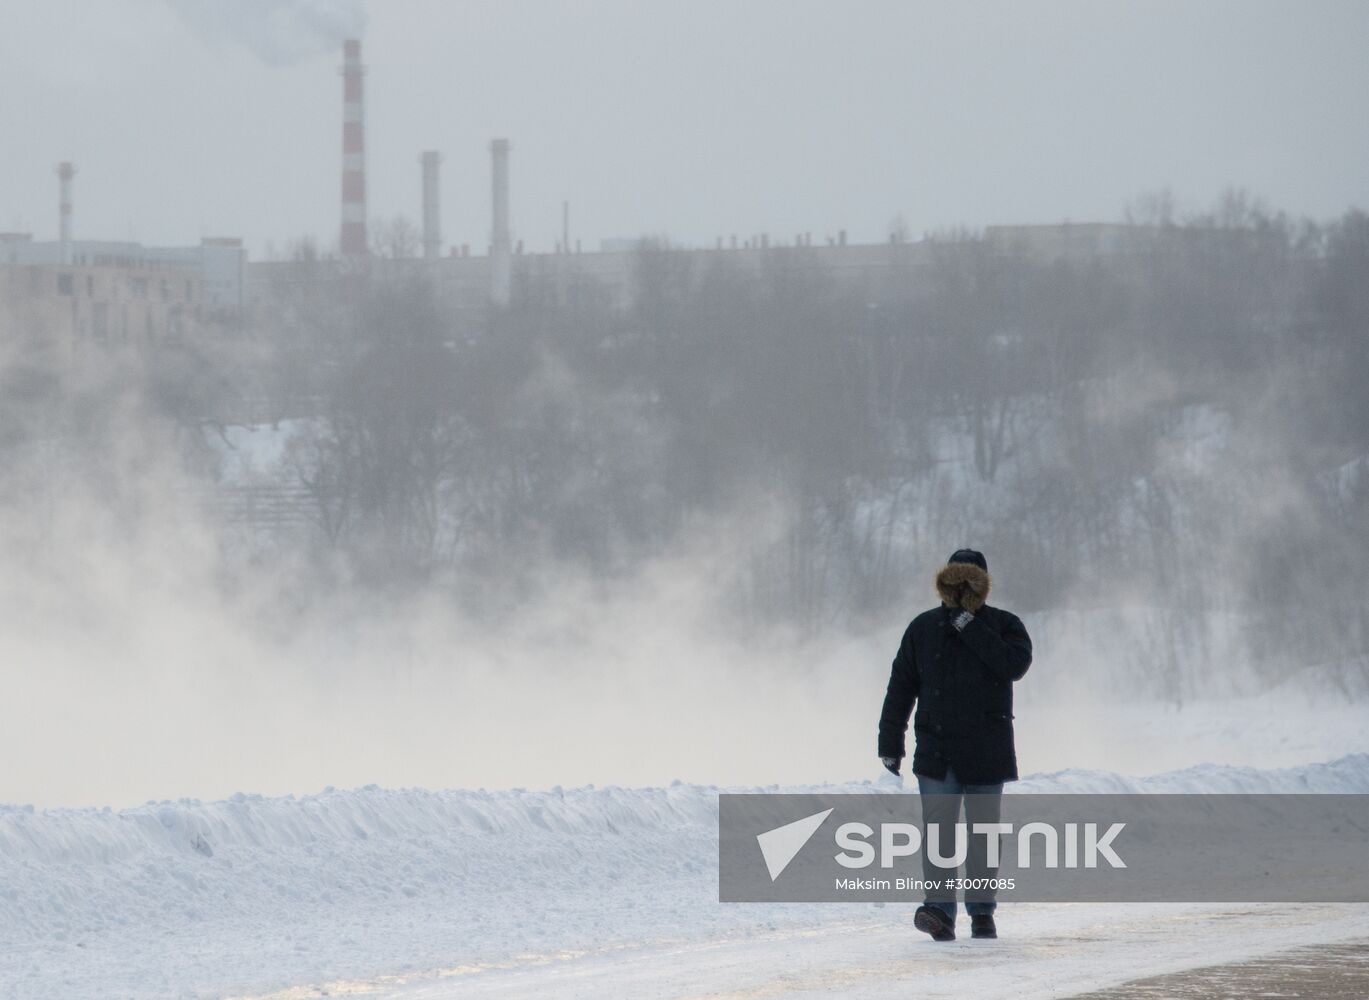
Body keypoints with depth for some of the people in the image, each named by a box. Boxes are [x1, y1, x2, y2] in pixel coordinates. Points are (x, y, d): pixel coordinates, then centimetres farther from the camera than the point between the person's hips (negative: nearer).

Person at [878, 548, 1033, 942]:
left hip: (987, 754, 0)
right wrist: (890, 745, 6)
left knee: (983, 831, 5)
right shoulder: (923, 629, 8)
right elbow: (900, 688, 10)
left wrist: (970, 627, -18)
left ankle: (982, 912, 14)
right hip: (936, 750, 0)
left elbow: (1015, 664, -18)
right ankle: (939, 911, -20)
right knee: (937, 829, -12)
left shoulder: (1004, 626, 3)